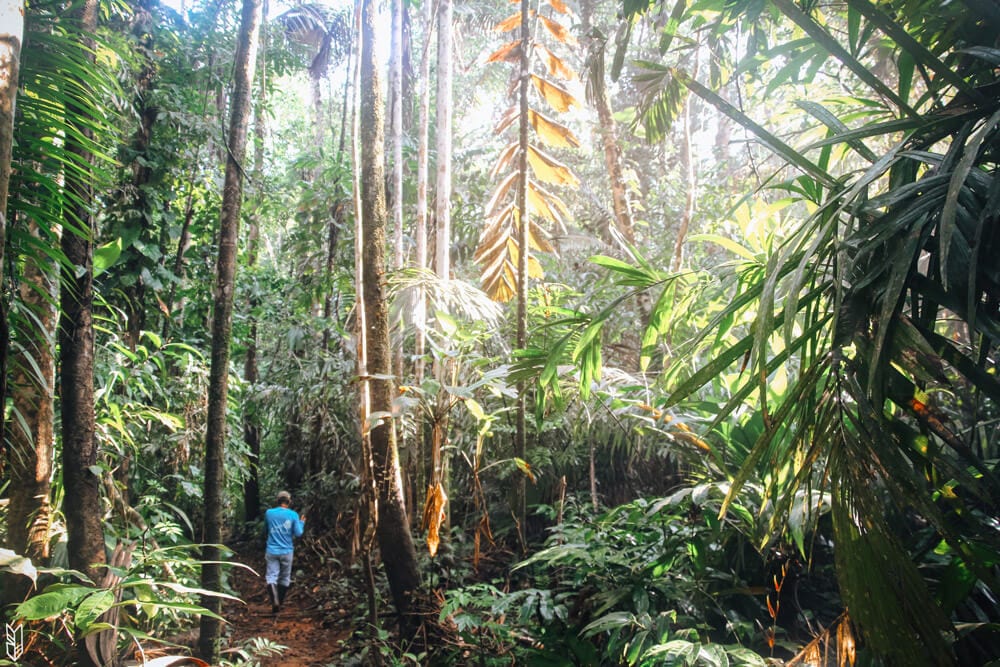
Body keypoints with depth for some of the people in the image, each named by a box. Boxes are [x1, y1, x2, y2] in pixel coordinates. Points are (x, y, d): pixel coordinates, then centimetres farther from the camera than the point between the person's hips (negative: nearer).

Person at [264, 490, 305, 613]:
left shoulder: (269, 513, -1)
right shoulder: (293, 515, -7)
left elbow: (266, 530, 13)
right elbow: (298, 534, -6)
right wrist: (302, 523, 10)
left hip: (272, 551, 0)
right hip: (287, 551, 0)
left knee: (271, 577, 1)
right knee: (285, 578, 15)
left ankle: (274, 601, -22)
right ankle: (279, 602, 22)